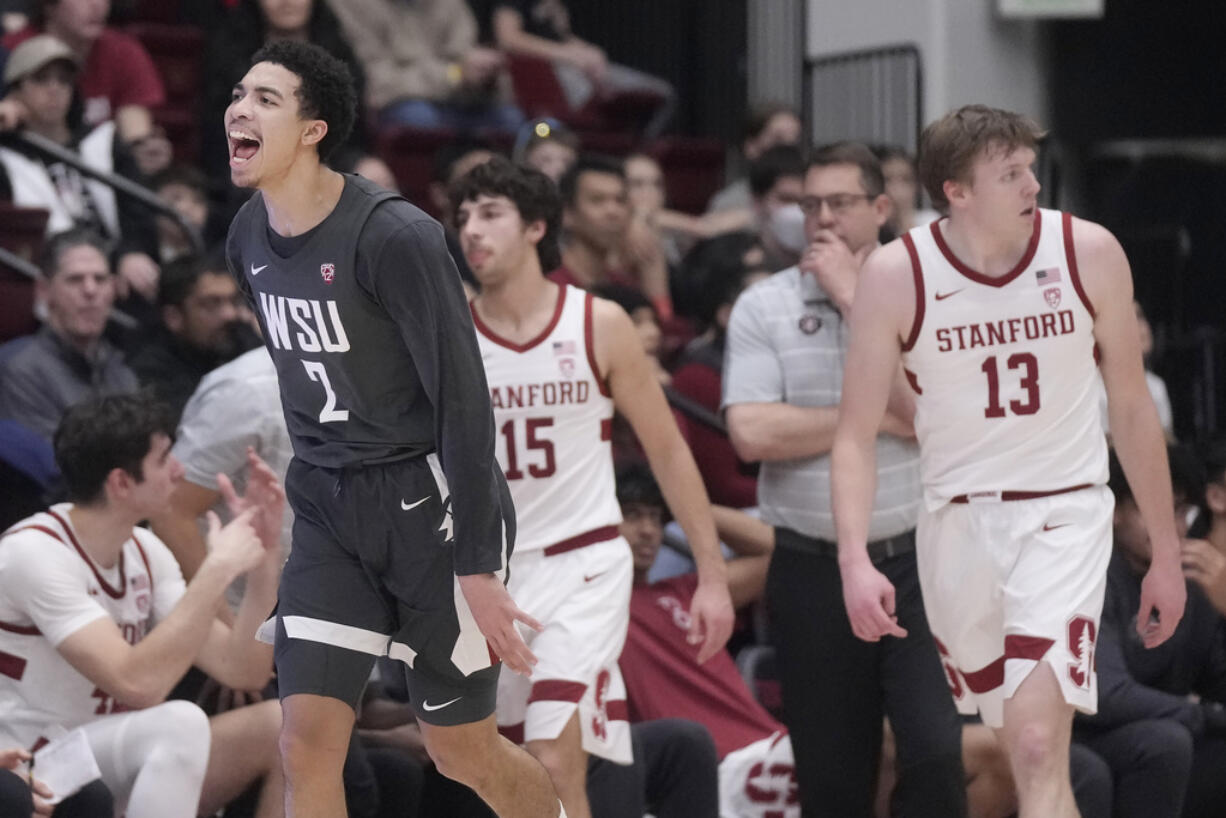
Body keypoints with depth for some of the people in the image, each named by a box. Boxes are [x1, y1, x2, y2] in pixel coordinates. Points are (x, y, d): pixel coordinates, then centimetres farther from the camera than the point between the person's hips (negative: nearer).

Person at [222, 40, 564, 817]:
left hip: (430, 500, -6)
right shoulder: (249, 236, 2)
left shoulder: (394, 236, -20)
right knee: (307, 741, -5)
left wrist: (477, 569, -22)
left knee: (463, 751, 5)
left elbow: (463, 399, -20)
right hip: (327, 508, 6)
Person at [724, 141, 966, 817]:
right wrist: (878, 419, -9)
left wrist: (855, 299, -13)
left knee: (936, 751, -15)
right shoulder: (762, 306, 1)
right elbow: (751, 433, -12)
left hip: (914, 559, -1)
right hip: (812, 567, 1)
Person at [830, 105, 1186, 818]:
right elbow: (858, 433, -5)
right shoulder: (897, 276, -9)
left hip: (1064, 515, -2)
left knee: (1039, 745, -18)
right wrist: (854, 560, -20)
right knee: (1020, 743, 13)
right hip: (957, 521, 2)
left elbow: (1131, 406, 4)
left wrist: (1166, 554, 7)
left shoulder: (1089, 252, -7)